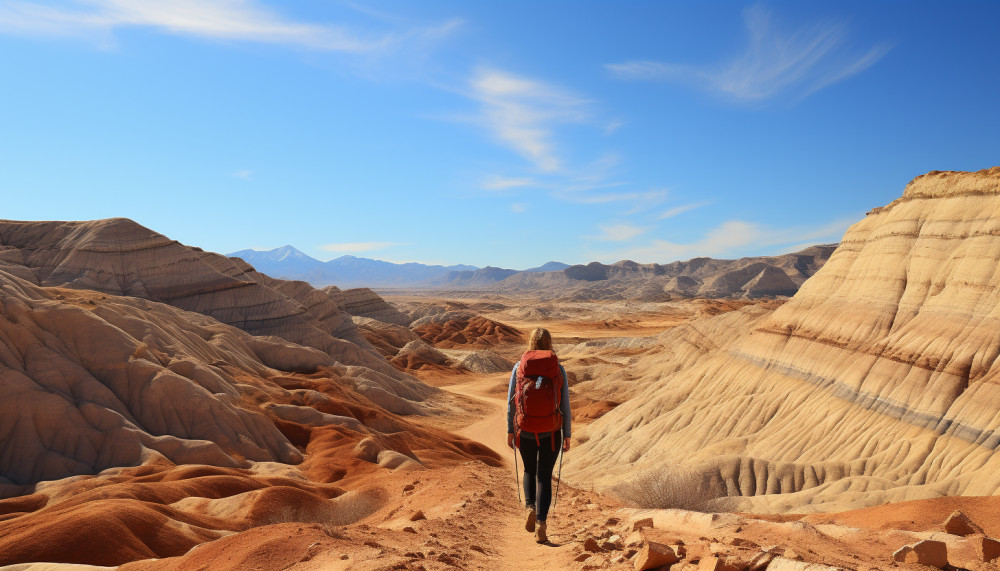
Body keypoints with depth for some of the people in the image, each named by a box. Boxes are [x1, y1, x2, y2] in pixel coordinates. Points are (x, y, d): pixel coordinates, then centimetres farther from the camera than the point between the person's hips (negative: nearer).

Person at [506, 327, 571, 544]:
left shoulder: (519, 367, -4)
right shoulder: (558, 370, -5)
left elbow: (512, 401, -4)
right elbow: (564, 405, -4)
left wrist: (510, 431, 3)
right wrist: (567, 435, 4)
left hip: (525, 429, 1)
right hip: (551, 431, -1)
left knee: (529, 471, 23)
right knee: (544, 476, 7)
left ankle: (530, 508, 2)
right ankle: (541, 523, -3)